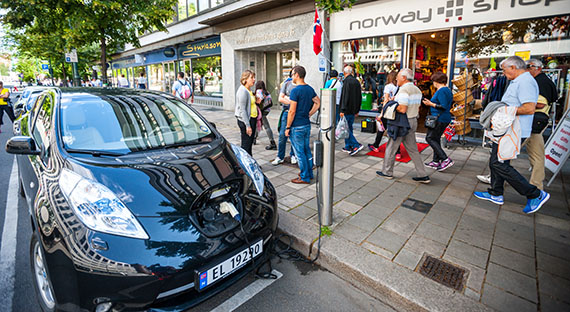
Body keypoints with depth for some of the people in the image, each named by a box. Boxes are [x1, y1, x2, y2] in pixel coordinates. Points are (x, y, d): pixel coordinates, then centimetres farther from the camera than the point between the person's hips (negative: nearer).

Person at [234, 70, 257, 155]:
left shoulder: (248, 90, 14)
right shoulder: (243, 91, -15)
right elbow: (242, 110, -20)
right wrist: (248, 125, -22)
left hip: (252, 119, 10)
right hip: (245, 120, -10)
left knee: (250, 144, 15)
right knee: (246, 145, -3)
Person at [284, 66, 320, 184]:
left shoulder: (295, 91, -17)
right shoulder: (310, 89, 7)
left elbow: (292, 112, -19)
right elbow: (318, 103, 16)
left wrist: (287, 127, -11)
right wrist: (308, 114, 13)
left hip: (297, 126, -8)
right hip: (307, 124, 8)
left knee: (300, 153, 1)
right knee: (307, 150, 17)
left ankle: (304, 177, 10)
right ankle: (309, 173, 28)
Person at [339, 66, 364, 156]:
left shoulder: (347, 81, -12)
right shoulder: (357, 82, 13)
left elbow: (344, 96, -20)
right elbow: (360, 97, 18)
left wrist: (342, 110, -19)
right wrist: (357, 110, 23)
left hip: (347, 109, -8)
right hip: (353, 110, 8)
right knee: (349, 127, 14)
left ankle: (356, 145, -13)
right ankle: (348, 147, 19)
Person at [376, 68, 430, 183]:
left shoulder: (404, 90, -17)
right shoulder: (417, 90, 12)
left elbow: (402, 109, -25)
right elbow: (418, 108, 16)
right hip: (413, 121, 9)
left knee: (391, 147, 6)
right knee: (413, 149, 12)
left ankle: (387, 172, 17)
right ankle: (423, 175, 14)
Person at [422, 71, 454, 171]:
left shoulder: (441, 91, -16)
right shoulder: (447, 90, 16)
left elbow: (444, 107, -22)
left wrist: (431, 104, -14)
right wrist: (431, 102, 21)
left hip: (439, 119, -10)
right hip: (445, 118, 10)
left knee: (430, 138, -7)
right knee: (436, 138, 14)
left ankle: (446, 159, -10)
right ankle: (436, 161, 19)